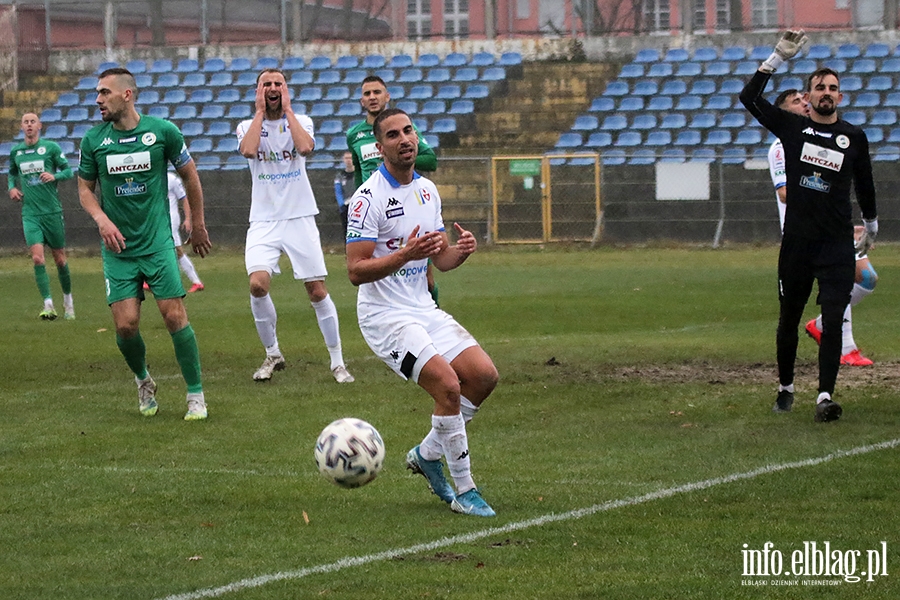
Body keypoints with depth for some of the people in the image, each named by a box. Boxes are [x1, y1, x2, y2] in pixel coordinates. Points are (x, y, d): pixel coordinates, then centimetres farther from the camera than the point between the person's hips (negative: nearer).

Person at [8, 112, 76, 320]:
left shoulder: (51, 147, -3)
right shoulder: (16, 151, 7)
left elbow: (68, 170, 1)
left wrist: (55, 176, -18)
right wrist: (12, 187, 5)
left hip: (52, 211, -1)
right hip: (30, 214, 2)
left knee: (60, 259, 7)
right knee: (37, 258, -15)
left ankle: (68, 301, 27)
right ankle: (48, 306, -15)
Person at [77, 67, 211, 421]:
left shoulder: (163, 131, -5)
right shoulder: (93, 140, -1)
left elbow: (189, 175, 8)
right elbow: (85, 188, 10)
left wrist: (198, 225, 14)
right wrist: (102, 219, -10)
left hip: (158, 243, -2)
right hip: (117, 248, 2)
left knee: (175, 316, -8)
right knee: (126, 325, -7)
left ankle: (196, 396, 4)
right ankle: (143, 381, 23)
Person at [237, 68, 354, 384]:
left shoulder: (301, 121, 6)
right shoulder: (247, 126, 6)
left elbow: (305, 147, -17)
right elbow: (248, 150, -17)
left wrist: (287, 110, -8)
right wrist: (260, 111, -8)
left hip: (300, 218, 0)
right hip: (264, 221, 0)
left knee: (317, 290, -3)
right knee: (258, 284, -20)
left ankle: (337, 361, 9)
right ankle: (272, 354, 1)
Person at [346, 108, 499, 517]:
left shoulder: (427, 190, 9)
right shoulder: (368, 198, -15)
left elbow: (441, 259, 15)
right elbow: (356, 271, -19)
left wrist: (461, 250, -7)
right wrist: (405, 254, -31)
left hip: (422, 309, 8)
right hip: (385, 315, -8)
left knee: (483, 375, -3)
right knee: (448, 385, -21)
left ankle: (427, 454, 17)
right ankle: (463, 491, -8)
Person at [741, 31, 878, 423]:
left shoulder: (854, 138, 7)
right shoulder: (792, 128, 4)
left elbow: (864, 183, 22)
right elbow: (749, 98, -5)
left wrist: (871, 225, 32)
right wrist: (779, 57, -10)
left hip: (838, 246, 0)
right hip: (797, 243, 0)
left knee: (833, 321, -10)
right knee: (789, 320, 9)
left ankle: (826, 396, -14)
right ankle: (785, 388, 26)